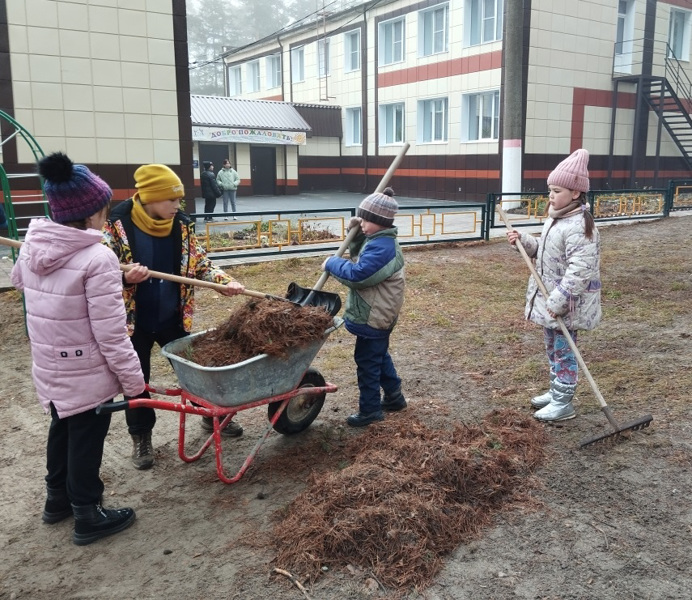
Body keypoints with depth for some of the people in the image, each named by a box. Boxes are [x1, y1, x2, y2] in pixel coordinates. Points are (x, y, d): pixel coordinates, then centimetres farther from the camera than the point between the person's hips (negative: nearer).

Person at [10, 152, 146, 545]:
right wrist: (133, 378, -13)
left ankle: (58, 497, 43)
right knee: (86, 439, 8)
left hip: (49, 366, 7)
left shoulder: (32, 246, -3)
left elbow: (20, 281, 20)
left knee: (62, 428, 25)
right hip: (87, 372, -7)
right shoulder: (97, 258, -25)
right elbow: (111, 333, -24)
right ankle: (88, 516, 24)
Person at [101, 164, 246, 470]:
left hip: (173, 317, 3)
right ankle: (141, 437, 27)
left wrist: (225, 281, -14)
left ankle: (211, 414, 37)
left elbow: (199, 262, 3)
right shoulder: (118, 222, -15)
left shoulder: (181, 223, -4)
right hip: (134, 319, -3)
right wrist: (124, 276, -31)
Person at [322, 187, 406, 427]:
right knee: (380, 356, 23)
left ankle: (370, 410, 12)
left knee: (367, 361, 0)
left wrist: (332, 262, -16)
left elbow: (356, 274, -31)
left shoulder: (381, 247, -26)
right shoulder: (380, 240, 8)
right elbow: (358, 258, 21)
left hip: (373, 316, -11)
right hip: (378, 314, 11)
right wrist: (355, 234, 4)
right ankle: (394, 397, 36)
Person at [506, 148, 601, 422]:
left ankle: (564, 403, 13)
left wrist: (558, 301, -29)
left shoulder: (579, 227, -23)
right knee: (552, 347, 20)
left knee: (563, 349, 1)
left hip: (566, 304, -10)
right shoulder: (555, 219, 10)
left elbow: (579, 271, -28)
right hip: (550, 298, 10)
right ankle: (556, 391, 36)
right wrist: (523, 241, 5)